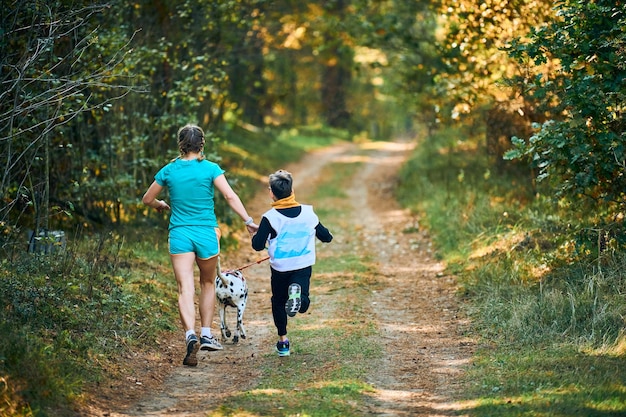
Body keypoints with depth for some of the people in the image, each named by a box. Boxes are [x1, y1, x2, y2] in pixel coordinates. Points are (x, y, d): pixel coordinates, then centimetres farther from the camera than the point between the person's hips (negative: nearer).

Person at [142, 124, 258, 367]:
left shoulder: (169, 171, 4)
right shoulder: (210, 169, -2)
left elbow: (147, 200, 14)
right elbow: (230, 196, -12)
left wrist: (161, 205, 34)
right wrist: (247, 221, -8)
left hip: (179, 234, 0)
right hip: (206, 234, 0)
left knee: (185, 289, -7)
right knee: (208, 284, 20)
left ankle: (190, 335, -27)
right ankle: (206, 335, 21)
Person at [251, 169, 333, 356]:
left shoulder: (270, 217, -12)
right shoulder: (308, 213, -1)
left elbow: (258, 245, -11)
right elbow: (326, 237, 9)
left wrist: (256, 234, 9)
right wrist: (327, 235, 31)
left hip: (280, 268, -1)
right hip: (303, 266, 1)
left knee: (278, 302, 19)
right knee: (303, 304, 2)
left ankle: (283, 341, 19)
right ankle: (297, 293, -34)